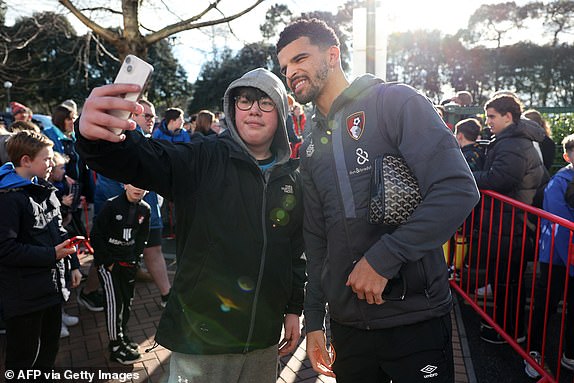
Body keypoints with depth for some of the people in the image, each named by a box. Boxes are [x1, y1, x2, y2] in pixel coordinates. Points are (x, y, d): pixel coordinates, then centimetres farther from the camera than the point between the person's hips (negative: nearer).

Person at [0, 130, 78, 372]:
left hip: (52, 286, 8)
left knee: (49, 348, 23)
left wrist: (68, 241, -1)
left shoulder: (43, 190, 8)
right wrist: (51, 254, -23)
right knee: (24, 357, 11)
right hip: (24, 295, -8)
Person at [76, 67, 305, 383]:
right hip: (200, 337, -3)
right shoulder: (204, 159, -9)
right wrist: (97, 137, -47)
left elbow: (298, 249, 9)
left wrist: (294, 308, 11)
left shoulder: (293, 178, 3)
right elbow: (144, 159, -26)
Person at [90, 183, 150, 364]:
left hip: (128, 262, 6)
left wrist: (135, 259, 5)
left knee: (128, 300, 11)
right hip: (108, 261, -5)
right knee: (114, 301, -7)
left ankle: (121, 335, 31)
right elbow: (96, 235, -12)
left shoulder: (144, 209, 2)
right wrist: (107, 262, -12)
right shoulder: (112, 205, -15)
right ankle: (116, 346, 5)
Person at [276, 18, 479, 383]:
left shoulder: (397, 102, -7)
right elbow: (316, 237, 12)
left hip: (416, 318, -5)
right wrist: (313, 318, 10)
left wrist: (383, 257, -20)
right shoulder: (310, 146, 11)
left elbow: (459, 190, -17)